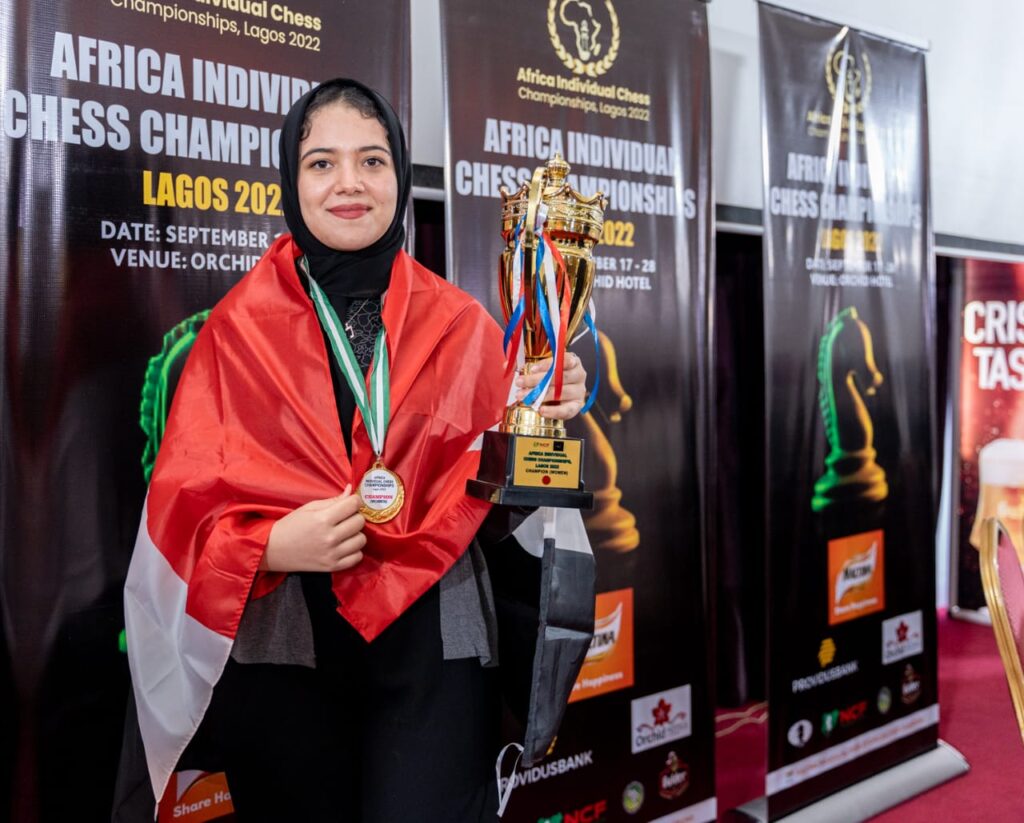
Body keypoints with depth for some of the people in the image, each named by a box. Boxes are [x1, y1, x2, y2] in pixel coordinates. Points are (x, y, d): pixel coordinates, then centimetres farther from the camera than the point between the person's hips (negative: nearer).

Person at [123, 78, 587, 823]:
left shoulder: (461, 324, 4)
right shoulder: (240, 327, 1)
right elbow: (186, 501, -2)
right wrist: (271, 545, -20)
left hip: (435, 649, 1)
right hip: (284, 651, 0)